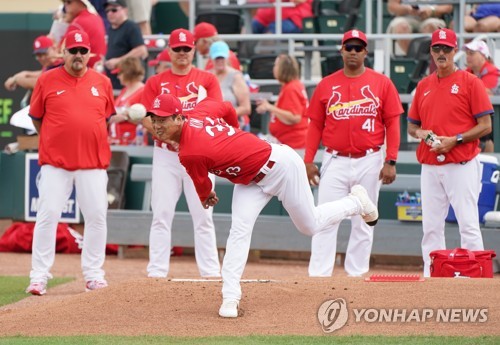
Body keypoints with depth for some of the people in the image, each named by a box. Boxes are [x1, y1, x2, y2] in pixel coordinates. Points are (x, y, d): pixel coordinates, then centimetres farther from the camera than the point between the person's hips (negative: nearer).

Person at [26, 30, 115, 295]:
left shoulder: (102, 82, 7)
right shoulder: (47, 80, 0)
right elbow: (36, 117, 8)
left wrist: (96, 145, 11)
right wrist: (53, 143, 7)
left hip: (93, 164, 2)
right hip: (55, 163, -2)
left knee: (97, 217, 2)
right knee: (47, 216, -6)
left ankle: (93, 274, 14)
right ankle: (39, 276, -1)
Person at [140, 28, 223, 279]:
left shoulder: (207, 80, 7)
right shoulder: (156, 82, 9)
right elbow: (145, 117, 2)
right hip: (165, 154, 1)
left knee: (203, 215, -1)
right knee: (161, 214, -1)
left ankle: (211, 272, 2)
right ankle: (157, 271, 1)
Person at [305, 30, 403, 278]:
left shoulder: (382, 83, 2)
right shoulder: (327, 85, 6)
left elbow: (392, 124, 1)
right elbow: (315, 125, 8)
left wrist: (390, 162, -6)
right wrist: (308, 161, 0)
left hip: (369, 163, 0)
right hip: (335, 162, 0)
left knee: (363, 223, 6)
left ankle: (356, 276, 12)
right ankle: (318, 276, -6)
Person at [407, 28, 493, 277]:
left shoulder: (470, 82, -2)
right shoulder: (424, 86, 15)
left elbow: (486, 126, -5)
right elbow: (412, 125, 21)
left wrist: (455, 140, -16)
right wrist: (421, 133, -2)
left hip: (461, 165, -5)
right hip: (430, 167, 5)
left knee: (468, 224, -9)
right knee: (431, 226, 6)